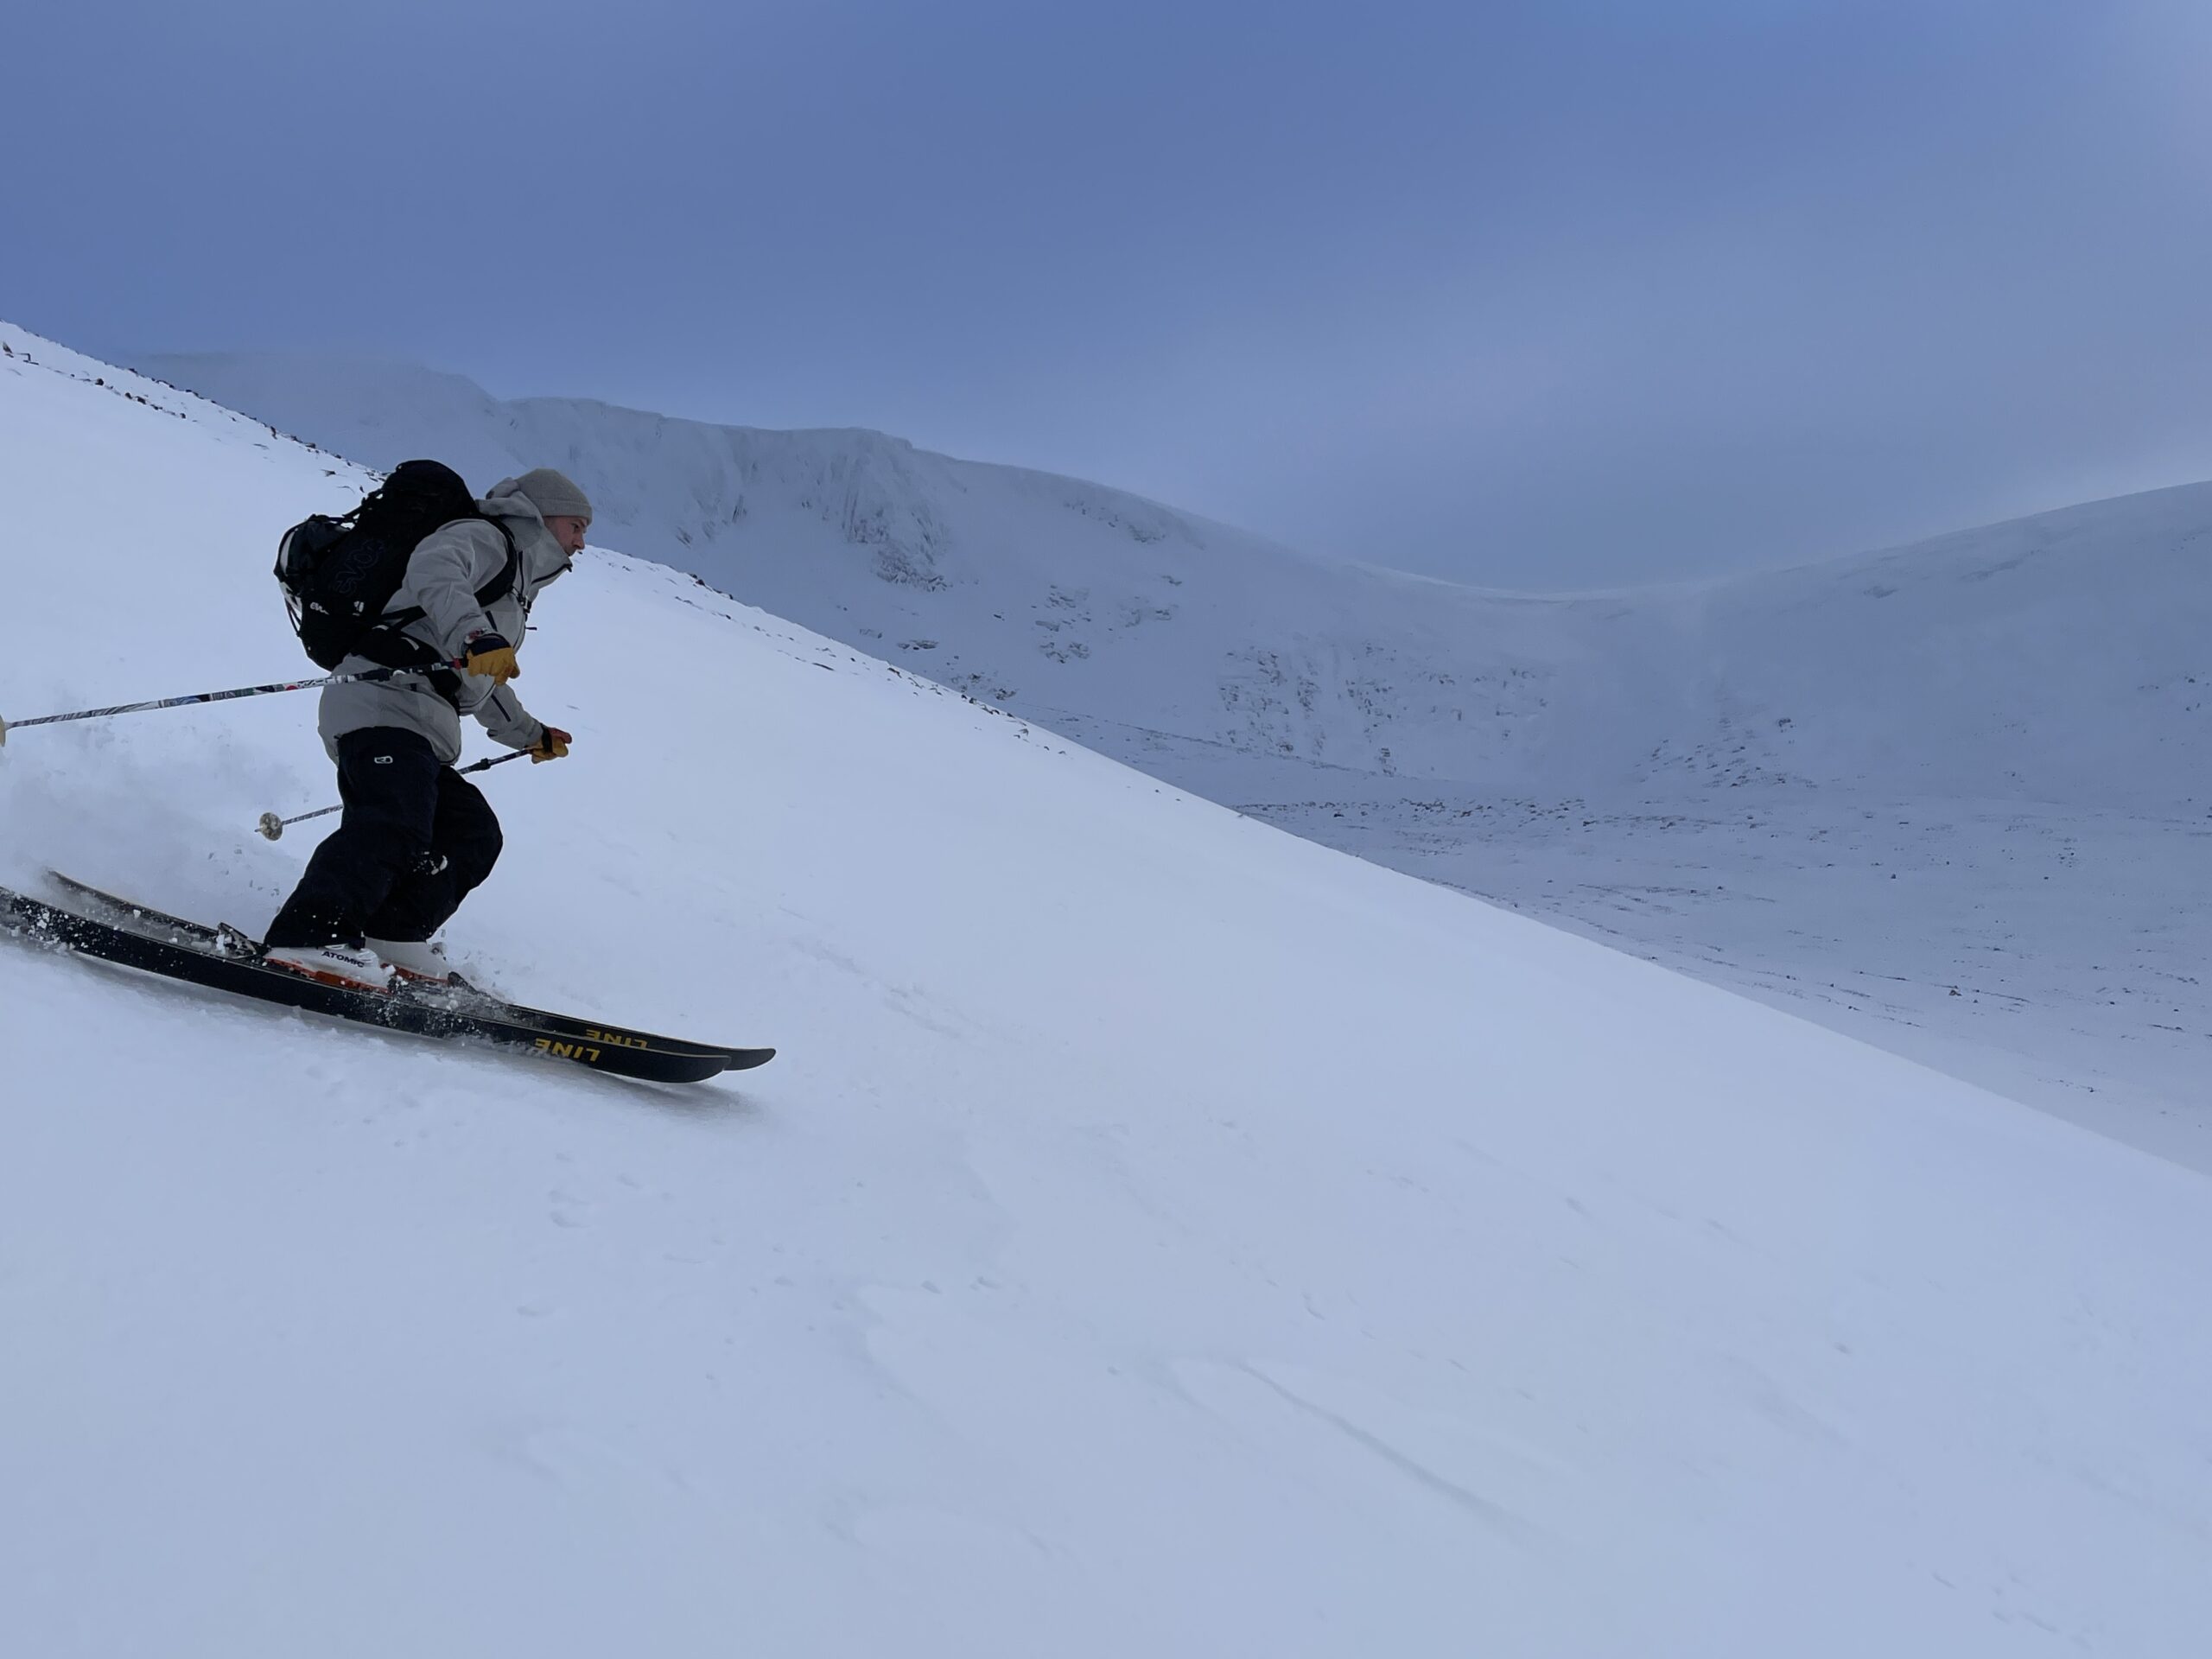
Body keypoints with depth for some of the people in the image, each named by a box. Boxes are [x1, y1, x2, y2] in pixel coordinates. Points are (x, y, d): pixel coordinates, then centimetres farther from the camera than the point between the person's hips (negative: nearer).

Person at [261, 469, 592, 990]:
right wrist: (475, 636, -34)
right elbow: (433, 570, -18)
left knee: (472, 833, 4)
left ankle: (388, 939, -7)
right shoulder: (483, 538, 7)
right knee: (398, 824, -30)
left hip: (418, 730, 10)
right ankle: (309, 938, -44)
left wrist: (528, 734, 60)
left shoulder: (513, 594, 36)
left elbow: (482, 685, 49)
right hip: (385, 700, -10)